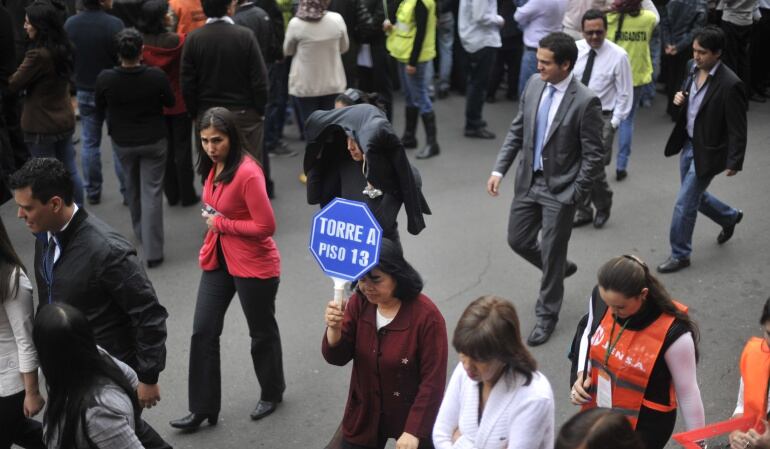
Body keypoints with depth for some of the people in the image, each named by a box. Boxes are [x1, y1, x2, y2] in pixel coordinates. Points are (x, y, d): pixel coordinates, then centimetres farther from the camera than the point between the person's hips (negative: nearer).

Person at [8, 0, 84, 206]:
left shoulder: (38, 55, -24)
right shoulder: (63, 49, 2)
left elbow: (14, 84, -13)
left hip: (41, 126, -8)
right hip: (65, 120, 8)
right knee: (70, 171, 16)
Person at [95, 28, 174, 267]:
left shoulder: (105, 79, -20)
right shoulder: (156, 76, -22)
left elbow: (100, 108, -2)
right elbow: (170, 102, -3)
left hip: (122, 141, 2)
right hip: (154, 140, -2)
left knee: (132, 187, 24)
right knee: (152, 191, 2)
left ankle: (140, 232, 41)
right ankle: (152, 250, -1)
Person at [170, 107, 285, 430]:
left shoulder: (247, 173, -24)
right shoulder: (214, 167, 2)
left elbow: (266, 226, -25)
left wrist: (221, 224, -17)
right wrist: (212, 222, 5)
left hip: (253, 266, -8)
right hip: (217, 260, 8)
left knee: (261, 332, 13)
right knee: (203, 332, 6)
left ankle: (272, 394, 37)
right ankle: (203, 408, 16)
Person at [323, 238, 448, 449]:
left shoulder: (426, 316, -22)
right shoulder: (359, 303, -7)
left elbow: (433, 381, -19)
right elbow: (337, 358, -7)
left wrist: (414, 430, -20)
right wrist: (334, 328, -27)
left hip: (412, 415, -4)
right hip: (364, 414, 4)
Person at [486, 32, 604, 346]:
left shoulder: (585, 102, -20)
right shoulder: (534, 84, -2)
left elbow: (593, 156, -14)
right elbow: (517, 130, 8)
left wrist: (574, 196, -15)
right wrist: (499, 170, 1)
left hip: (559, 190, -6)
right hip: (529, 182, 6)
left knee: (552, 255, 5)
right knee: (518, 240, 16)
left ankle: (546, 315, 26)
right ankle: (560, 269, 45)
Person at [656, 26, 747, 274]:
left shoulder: (730, 85, -24)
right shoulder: (694, 68, -2)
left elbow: (737, 128, -18)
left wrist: (735, 162, -15)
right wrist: (680, 98, -6)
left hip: (707, 151, -8)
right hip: (689, 143, 8)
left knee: (684, 204, -1)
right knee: (694, 196, 23)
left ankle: (680, 255, 17)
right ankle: (730, 217, 50)